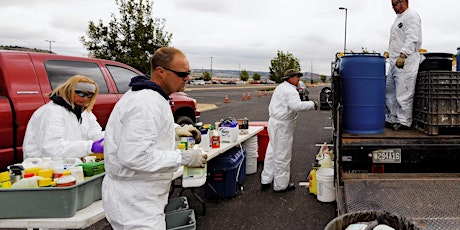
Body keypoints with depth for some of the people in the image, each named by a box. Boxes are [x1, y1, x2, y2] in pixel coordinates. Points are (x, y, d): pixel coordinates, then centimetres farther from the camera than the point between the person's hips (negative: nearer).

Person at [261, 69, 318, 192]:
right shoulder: (290, 90, -17)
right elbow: (296, 105, -31)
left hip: (273, 121, 10)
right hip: (282, 125, -10)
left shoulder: (280, 87, 16)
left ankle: (266, 181, 26)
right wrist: (312, 104, -20)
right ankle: (281, 185, 11)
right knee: (282, 155, 0)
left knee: (272, 152, 17)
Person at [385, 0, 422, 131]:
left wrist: (403, 55, -26)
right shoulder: (399, 18, 23)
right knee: (390, 93, 12)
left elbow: (412, 39, -18)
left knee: (403, 94, -8)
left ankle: (404, 122, -2)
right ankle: (392, 119, 21)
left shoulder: (412, 16, -6)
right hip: (395, 63, 10)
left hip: (406, 62, -10)